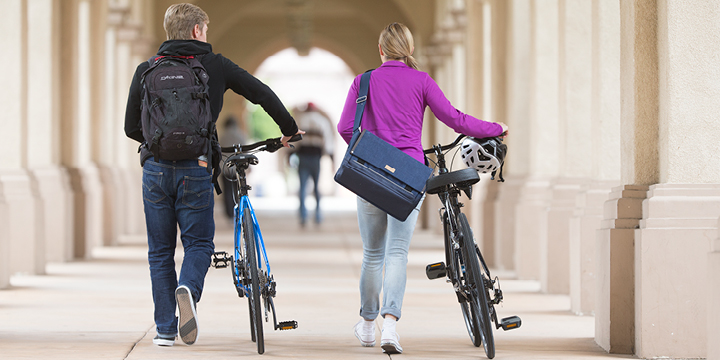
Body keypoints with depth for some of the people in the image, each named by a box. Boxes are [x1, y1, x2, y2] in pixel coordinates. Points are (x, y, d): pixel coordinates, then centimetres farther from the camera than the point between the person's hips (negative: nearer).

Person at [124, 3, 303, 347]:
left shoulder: (146, 70, 9)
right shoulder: (215, 65, 4)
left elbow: (131, 127, 12)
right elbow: (262, 93, 6)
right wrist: (289, 129, 22)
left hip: (156, 168, 2)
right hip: (195, 168, -2)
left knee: (160, 251, 11)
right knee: (199, 242, 10)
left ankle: (165, 329, 10)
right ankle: (188, 288, -21)